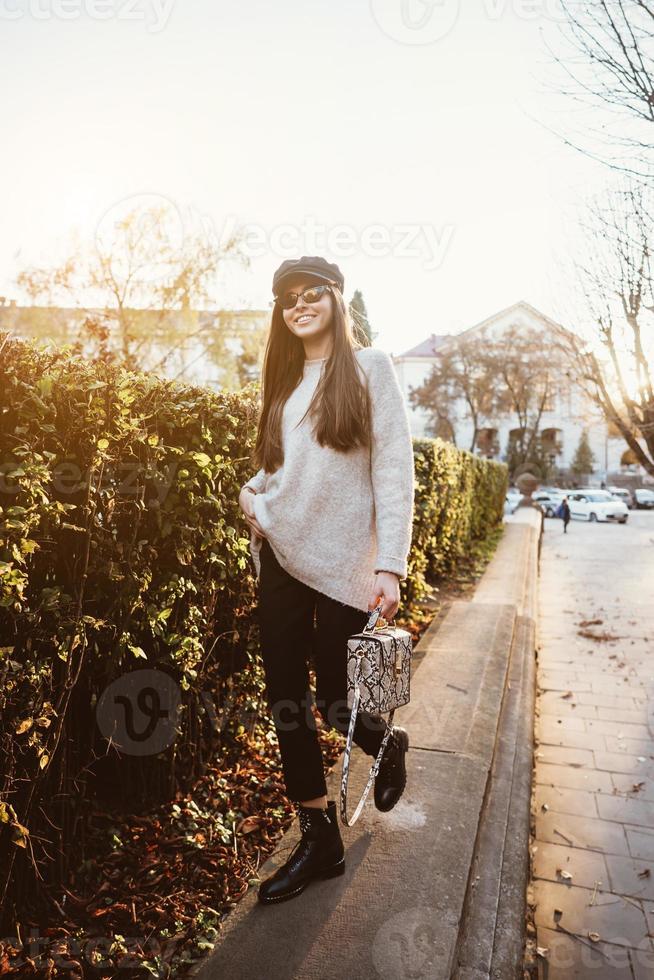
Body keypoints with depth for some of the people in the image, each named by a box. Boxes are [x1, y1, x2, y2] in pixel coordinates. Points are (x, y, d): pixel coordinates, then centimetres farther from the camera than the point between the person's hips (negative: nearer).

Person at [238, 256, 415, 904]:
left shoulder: (369, 368, -2)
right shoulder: (285, 379, 15)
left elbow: (394, 471, -10)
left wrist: (390, 565, -18)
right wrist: (251, 494, -2)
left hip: (341, 563, -5)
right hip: (279, 557, 6)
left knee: (335, 702, 3)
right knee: (286, 702, 7)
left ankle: (389, 746, 39)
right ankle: (319, 840, 24)